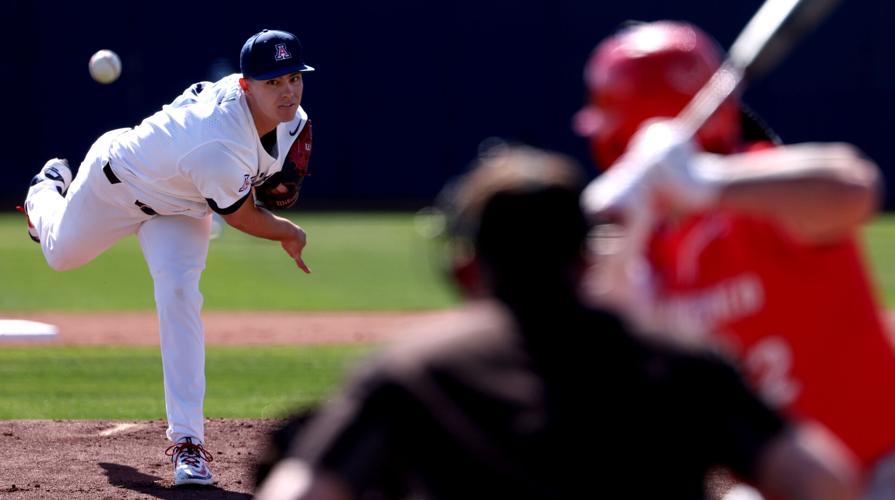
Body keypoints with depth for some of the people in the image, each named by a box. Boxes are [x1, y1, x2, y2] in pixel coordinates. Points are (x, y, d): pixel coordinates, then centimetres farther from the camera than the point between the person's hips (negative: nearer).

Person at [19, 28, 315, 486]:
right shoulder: (221, 148, -47)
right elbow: (242, 218, -28)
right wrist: (289, 235, -10)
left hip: (178, 208, 5)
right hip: (115, 183, -5)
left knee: (179, 294, -18)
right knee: (61, 254, 24)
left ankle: (186, 439, -15)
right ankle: (48, 192, 62)